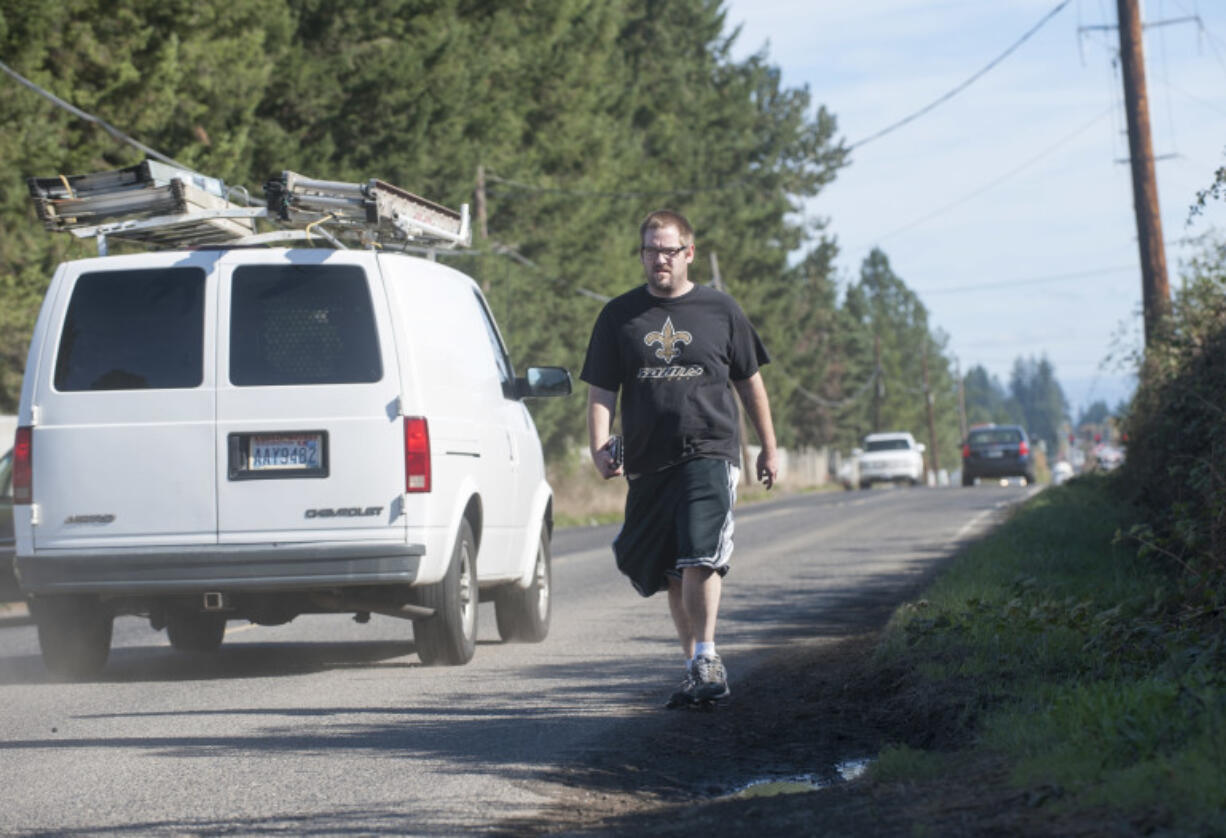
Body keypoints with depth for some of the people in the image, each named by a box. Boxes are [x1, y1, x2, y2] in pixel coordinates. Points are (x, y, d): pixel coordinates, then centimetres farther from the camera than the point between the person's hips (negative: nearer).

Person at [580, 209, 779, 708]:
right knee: (671, 573, 9)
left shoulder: (720, 311, 6)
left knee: (699, 556, -21)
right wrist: (599, 447, -10)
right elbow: (601, 391, 6)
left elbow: (750, 383, 15)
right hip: (648, 462, 3)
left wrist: (769, 448, 17)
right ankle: (698, 667, 19)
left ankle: (704, 656, -17)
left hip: (709, 455, -3)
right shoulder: (619, 316, 8)